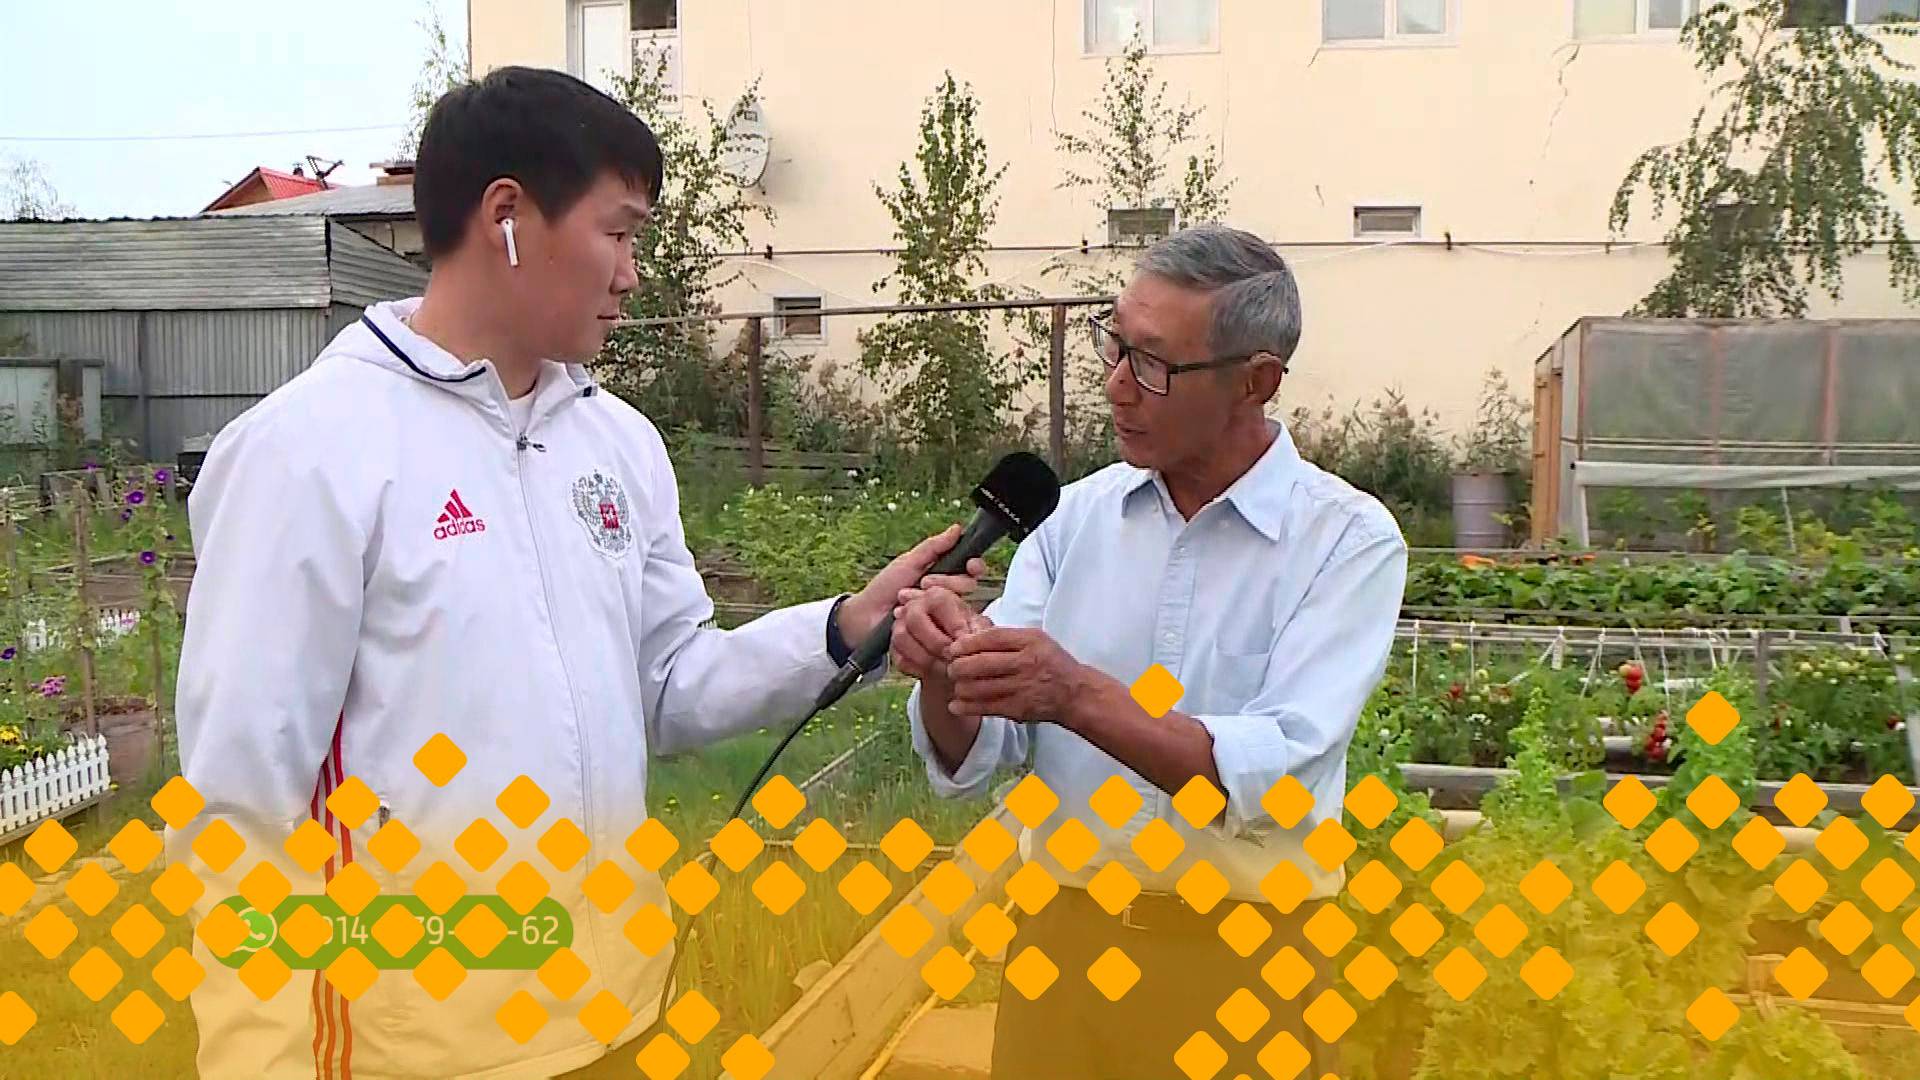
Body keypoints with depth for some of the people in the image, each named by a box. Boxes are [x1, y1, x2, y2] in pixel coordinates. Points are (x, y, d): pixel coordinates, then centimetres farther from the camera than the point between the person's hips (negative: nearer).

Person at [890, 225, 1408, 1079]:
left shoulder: (1350, 540, -10)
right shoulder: (1076, 515, 0)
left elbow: (1274, 777, -22)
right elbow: (970, 763, -3)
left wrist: (1080, 697, -33)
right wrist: (946, 678, -24)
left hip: (1240, 951, -3)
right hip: (1064, 926, 3)